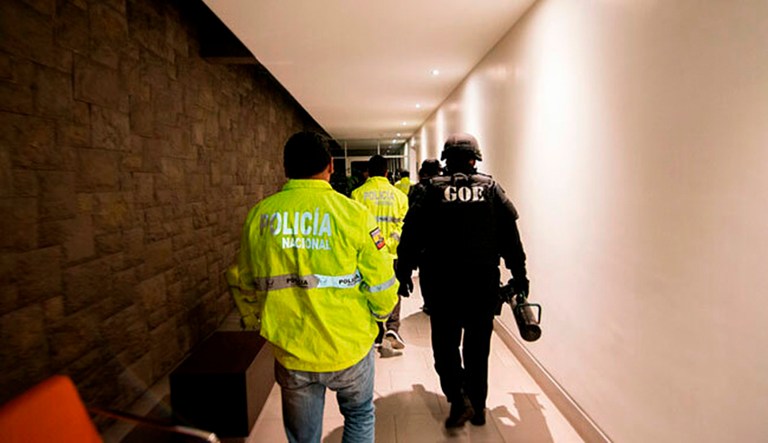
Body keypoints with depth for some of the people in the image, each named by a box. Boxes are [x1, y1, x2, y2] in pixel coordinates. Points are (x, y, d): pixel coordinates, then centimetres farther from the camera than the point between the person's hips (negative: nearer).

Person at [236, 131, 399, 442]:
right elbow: (382, 286, -12)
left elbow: (245, 283, 4)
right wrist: (378, 314, 11)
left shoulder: (259, 215, -7)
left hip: (290, 352, 2)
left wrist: (262, 323, 22)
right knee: (360, 416, 26)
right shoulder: (353, 213, -15)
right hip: (349, 348, -2)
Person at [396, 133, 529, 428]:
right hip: (484, 282, 2)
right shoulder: (490, 188, 3)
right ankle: (478, 407, 26)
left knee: (445, 343, 12)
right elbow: (510, 236, 3)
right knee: (478, 345, 15)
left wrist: (404, 273, 4)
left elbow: (412, 235, -4)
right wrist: (519, 275, 11)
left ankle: (459, 399, -3)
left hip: (442, 282, -2)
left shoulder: (432, 189, -2)